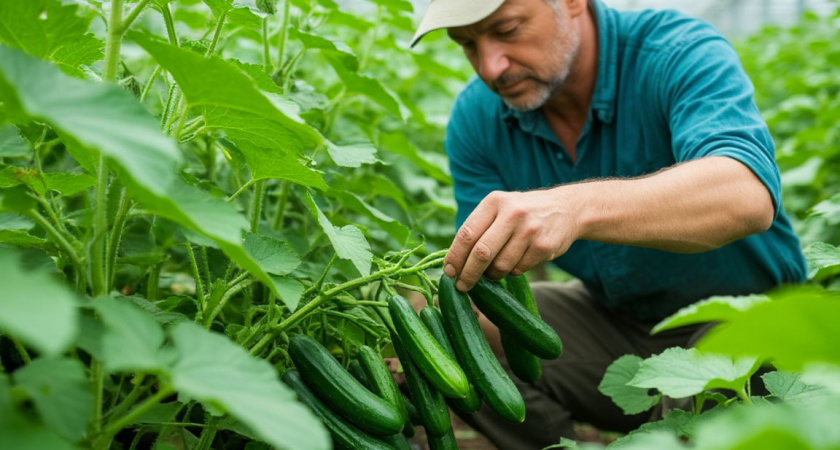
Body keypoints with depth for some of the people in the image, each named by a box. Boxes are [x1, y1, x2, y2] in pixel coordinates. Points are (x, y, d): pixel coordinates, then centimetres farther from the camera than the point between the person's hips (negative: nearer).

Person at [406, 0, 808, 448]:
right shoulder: (476, 117, -9)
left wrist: (576, 206, -58)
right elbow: (480, 274, -10)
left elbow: (748, 196, -43)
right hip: (612, 321, 4)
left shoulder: (682, 54, -24)